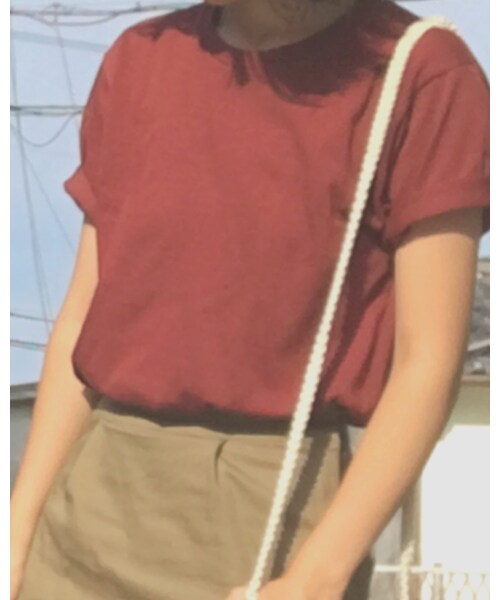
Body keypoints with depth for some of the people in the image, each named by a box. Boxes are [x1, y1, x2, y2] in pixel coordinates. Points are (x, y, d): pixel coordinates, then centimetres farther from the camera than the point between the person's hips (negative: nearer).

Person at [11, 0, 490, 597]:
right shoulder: (138, 60, 12)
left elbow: (428, 359, -8)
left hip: (274, 498, -5)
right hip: (97, 501, 5)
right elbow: (86, 313, 14)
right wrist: (20, 528, 9)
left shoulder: (419, 71, -5)